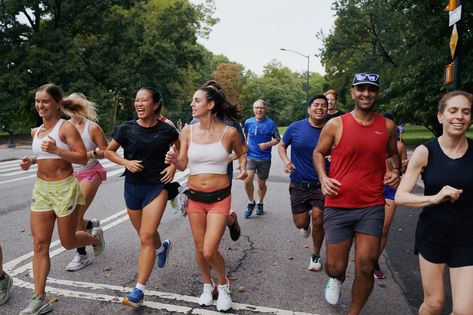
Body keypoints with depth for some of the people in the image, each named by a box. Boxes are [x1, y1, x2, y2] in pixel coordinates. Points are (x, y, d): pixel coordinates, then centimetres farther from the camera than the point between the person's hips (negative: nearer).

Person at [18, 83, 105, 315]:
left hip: (64, 188, -6)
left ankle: (95, 237, 41)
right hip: (41, 189, 6)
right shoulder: (36, 131, 9)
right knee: (40, 244, 4)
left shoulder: (66, 127, -11)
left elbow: (82, 158, -17)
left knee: (68, 242, 7)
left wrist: (56, 150, -28)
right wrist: (30, 161, 6)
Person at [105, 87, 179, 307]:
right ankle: (162, 247, 54)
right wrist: (126, 162, -10)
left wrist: (173, 166, -5)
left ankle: (139, 291, 1)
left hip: (157, 187, -3)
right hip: (132, 187, 3)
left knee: (146, 237, -10)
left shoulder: (166, 130, -8)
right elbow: (108, 151, 7)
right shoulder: (127, 129, -5)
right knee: (145, 234, 18)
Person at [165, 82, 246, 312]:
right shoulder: (187, 131, -3)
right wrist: (174, 160, -22)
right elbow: (183, 165, 0)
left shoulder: (229, 132, -9)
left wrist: (243, 167, -10)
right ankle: (207, 285, 41)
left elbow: (241, 154, 10)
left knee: (210, 251, -7)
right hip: (194, 197, 3)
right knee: (199, 249, 13)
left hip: (219, 198, -3)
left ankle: (223, 285, 25)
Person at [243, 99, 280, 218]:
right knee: (248, 180, -18)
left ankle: (260, 203, 36)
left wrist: (268, 144, -19)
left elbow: (277, 139, -2)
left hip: (265, 158, -1)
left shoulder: (270, 123, -7)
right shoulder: (248, 122, 1)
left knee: (261, 184, 10)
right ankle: (251, 203, 5)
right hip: (250, 156, 1)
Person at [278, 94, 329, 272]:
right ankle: (306, 222, 44)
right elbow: (281, 146, 9)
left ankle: (316, 256, 23)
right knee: (300, 223, 3)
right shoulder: (295, 128, -5)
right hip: (298, 185, 1)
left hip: (320, 185, 0)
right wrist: (286, 161, -11)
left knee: (318, 221, -4)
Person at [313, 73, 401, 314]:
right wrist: (323, 177, -9)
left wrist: (396, 171, 2)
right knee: (335, 267, 5)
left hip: (372, 207, 2)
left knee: (365, 268, 0)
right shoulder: (335, 125, -3)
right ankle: (336, 279, 45)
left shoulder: (388, 126, 5)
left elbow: (393, 154, 22)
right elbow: (318, 153, 8)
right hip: (338, 206, -1)